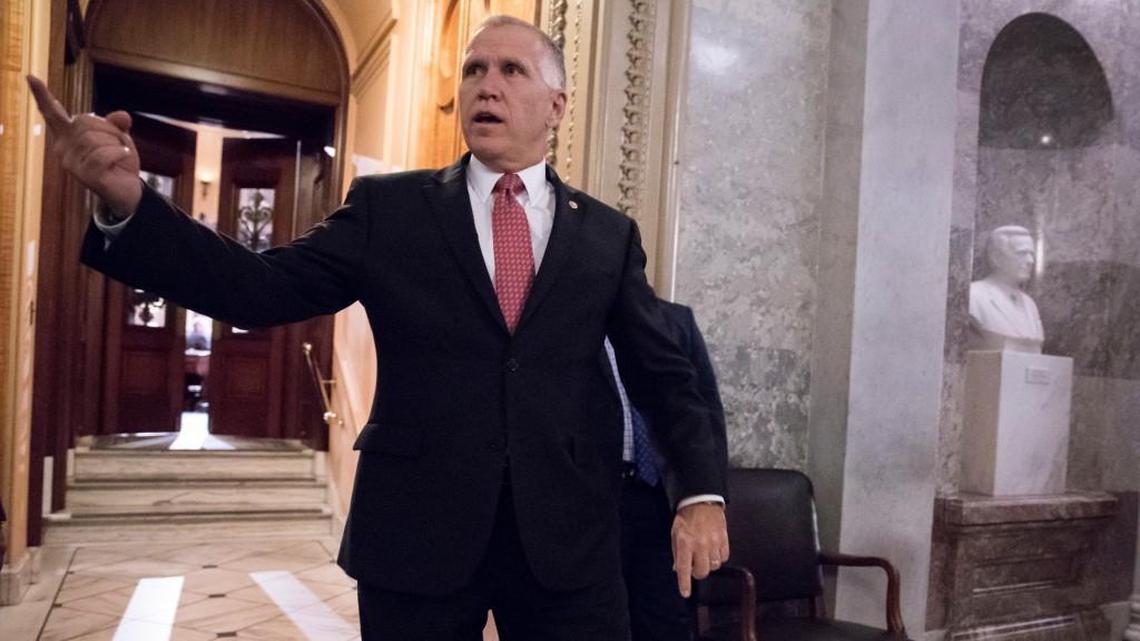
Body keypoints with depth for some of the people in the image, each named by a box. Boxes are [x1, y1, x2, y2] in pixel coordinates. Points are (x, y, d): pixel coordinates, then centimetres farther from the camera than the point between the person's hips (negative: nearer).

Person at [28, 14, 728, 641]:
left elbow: (664, 374, 6)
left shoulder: (608, 233, 4)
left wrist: (702, 493, -6)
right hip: (417, 528, 0)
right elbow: (261, 289, -4)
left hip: (569, 536, 1)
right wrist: (129, 203, -17)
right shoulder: (388, 208, 3)